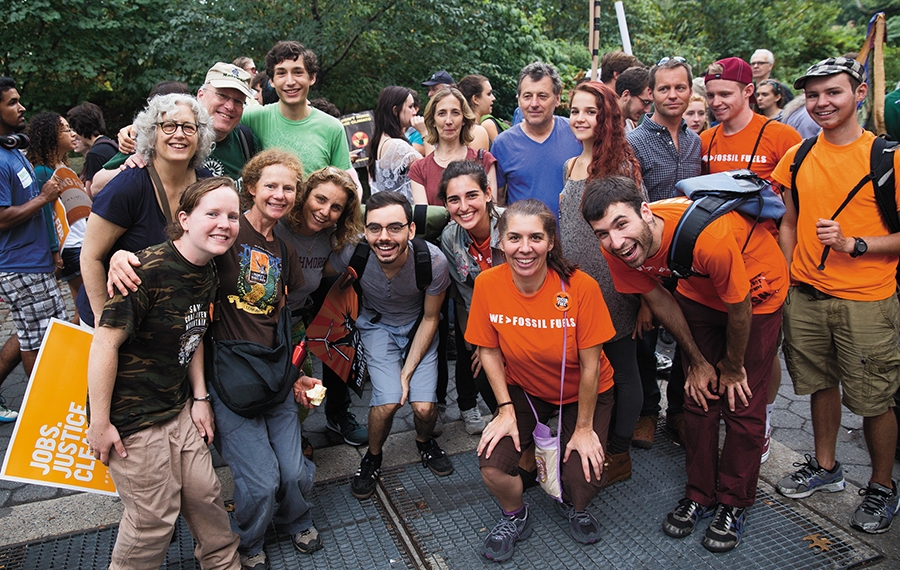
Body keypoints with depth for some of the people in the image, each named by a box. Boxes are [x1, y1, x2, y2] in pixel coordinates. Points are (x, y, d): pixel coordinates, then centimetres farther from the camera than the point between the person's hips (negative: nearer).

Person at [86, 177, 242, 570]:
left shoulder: (208, 275, 1)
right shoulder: (148, 271, -25)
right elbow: (106, 343, -22)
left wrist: (199, 398, 7)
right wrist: (99, 423, -17)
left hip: (179, 408, 7)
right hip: (132, 418, -7)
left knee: (204, 494, 13)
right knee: (155, 517, 6)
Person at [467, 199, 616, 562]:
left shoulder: (581, 287, -27)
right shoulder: (487, 285, -20)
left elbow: (590, 366, -17)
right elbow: (490, 351, -6)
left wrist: (584, 428, -10)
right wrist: (505, 408, -10)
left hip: (583, 393, -1)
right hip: (523, 388, 2)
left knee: (584, 479, -18)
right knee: (492, 466, -19)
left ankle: (573, 507, 23)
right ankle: (515, 517, 17)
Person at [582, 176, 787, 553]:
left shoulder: (710, 238, -42)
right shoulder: (617, 250, -26)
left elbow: (739, 310, -24)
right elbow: (659, 299, -7)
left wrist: (733, 367, -6)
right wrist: (697, 361, 1)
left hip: (757, 290, -4)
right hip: (698, 290, 4)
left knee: (742, 403, -1)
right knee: (699, 396, 7)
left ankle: (734, 504, 19)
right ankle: (699, 495, 25)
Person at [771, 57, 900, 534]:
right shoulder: (797, 157, 5)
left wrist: (853, 244, -20)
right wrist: (789, 279, 5)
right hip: (806, 297, 4)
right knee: (822, 385, 17)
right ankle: (825, 467, 36)